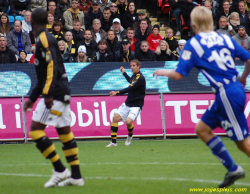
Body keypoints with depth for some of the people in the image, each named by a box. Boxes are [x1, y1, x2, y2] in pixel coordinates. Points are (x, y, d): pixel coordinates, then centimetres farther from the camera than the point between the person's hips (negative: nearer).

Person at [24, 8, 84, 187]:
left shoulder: (44, 39, -10)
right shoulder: (44, 39, 20)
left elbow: (52, 67, -21)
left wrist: (47, 94, -26)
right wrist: (32, 97, 28)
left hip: (56, 93, -10)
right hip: (62, 92, 10)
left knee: (36, 130, -10)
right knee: (64, 132, 8)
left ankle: (60, 169, -10)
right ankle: (76, 176, 7)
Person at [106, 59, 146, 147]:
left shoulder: (140, 78, -19)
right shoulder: (134, 75, 9)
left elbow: (130, 88, -30)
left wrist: (117, 93, -37)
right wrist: (124, 73, 37)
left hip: (136, 105, -9)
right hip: (127, 103, 9)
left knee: (128, 121, -26)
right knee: (116, 117, -4)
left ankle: (130, 136, 9)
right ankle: (113, 142, 2)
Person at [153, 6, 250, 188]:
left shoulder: (193, 44, -4)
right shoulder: (225, 39, 11)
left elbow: (178, 75, -4)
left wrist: (163, 72, 17)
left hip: (228, 95, -7)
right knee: (202, 129, 17)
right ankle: (233, 168, 17)